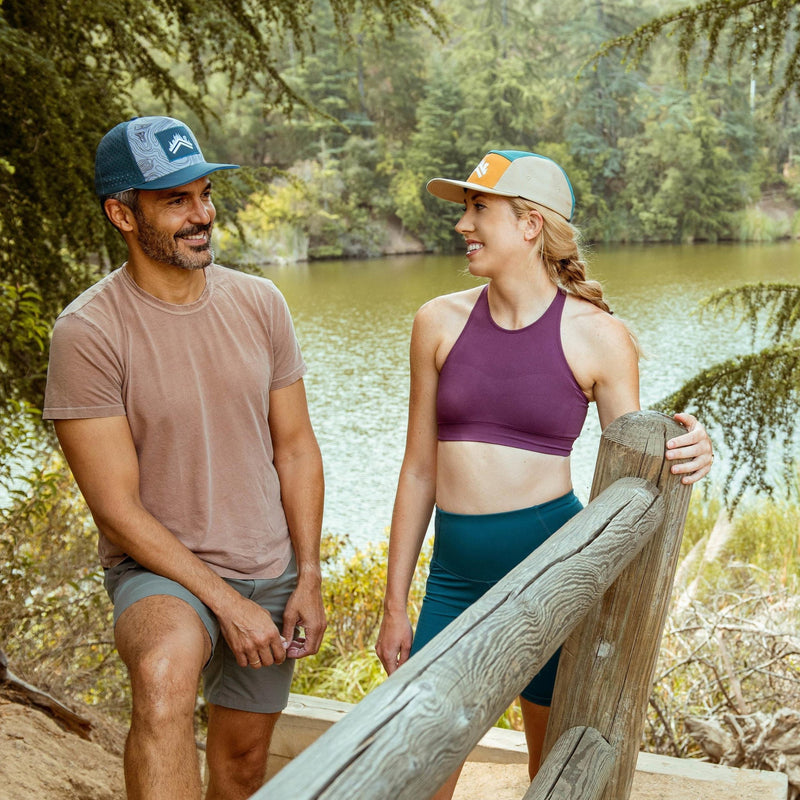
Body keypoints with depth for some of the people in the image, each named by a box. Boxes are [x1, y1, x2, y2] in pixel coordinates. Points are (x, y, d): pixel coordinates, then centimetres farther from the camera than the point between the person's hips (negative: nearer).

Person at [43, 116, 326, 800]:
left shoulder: (259, 302, -3)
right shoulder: (88, 331, -18)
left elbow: (295, 447, 4)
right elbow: (118, 508, -17)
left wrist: (309, 578, -1)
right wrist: (226, 603, -18)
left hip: (271, 572, 5)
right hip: (160, 569, -5)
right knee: (163, 675, -37)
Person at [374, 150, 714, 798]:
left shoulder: (597, 336, -4)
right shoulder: (441, 321, 3)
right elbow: (420, 470, 7)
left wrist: (689, 457, -19)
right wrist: (395, 607, 9)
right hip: (456, 576, 2)